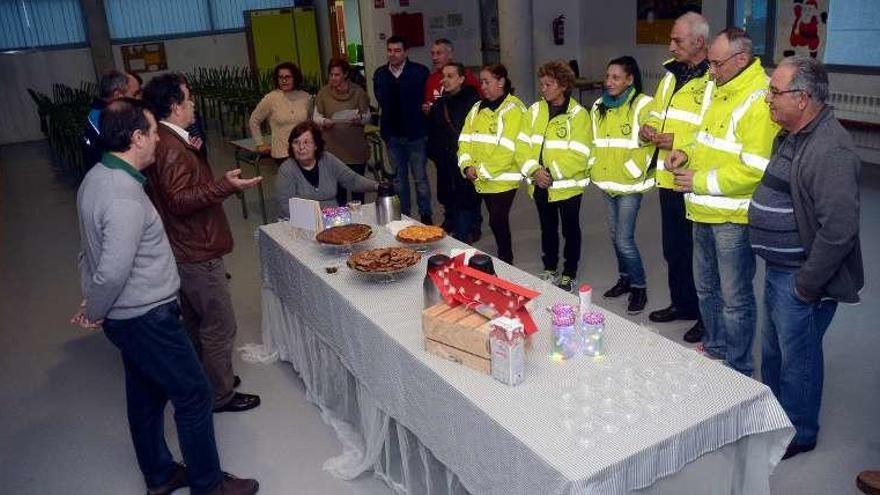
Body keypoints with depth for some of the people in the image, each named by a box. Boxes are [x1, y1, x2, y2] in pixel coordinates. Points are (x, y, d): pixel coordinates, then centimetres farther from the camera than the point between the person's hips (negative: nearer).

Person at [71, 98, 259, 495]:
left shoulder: (96, 178, 6)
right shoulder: (125, 197, -27)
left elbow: (90, 249, 13)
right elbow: (114, 270, -29)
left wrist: (92, 305, 15)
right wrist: (94, 312, -12)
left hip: (127, 315, 10)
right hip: (146, 317, -10)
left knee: (146, 395, 21)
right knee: (194, 395, 4)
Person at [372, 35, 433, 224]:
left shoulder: (419, 71, -6)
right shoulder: (380, 74, 6)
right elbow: (381, 101, 10)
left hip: (415, 133, -4)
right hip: (392, 135, 4)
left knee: (420, 177, 3)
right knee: (399, 178, 13)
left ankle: (425, 216, 15)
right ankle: (402, 216, 24)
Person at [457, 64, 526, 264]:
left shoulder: (513, 110, -11)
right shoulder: (477, 109, 12)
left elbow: (508, 148, -19)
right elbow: (465, 140, 8)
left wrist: (483, 170, -18)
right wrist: (467, 166, -7)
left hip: (503, 179, -7)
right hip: (482, 180, 7)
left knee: (497, 220, -6)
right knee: (498, 219, 15)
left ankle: (505, 260, 9)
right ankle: (505, 256, 29)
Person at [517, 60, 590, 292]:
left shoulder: (578, 114, -11)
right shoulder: (534, 110, 3)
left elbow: (578, 155, -18)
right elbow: (523, 145, -2)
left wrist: (551, 172, -23)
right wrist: (534, 170, -17)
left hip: (567, 184, -4)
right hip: (540, 185, 4)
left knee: (570, 230, 11)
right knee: (548, 228, 19)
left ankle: (569, 275, 25)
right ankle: (549, 270, 36)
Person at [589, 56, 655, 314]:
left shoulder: (643, 105, -12)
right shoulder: (599, 107, 9)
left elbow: (649, 143, -16)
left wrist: (631, 171, -15)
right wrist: (595, 168, 9)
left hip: (630, 185, -7)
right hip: (606, 183, 7)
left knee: (624, 239, -8)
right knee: (615, 236, 16)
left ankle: (639, 287, 10)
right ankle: (625, 278, 33)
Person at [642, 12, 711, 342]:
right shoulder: (672, 74, 10)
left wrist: (677, 142, -23)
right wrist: (648, 129, 1)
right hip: (668, 179, 8)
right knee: (673, 247, 19)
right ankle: (682, 303, 37)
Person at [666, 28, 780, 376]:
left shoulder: (760, 101, -19)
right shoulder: (721, 91, 11)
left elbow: (754, 168, -25)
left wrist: (701, 181, -19)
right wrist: (688, 153, 3)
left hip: (733, 216, -9)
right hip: (705, 210, 9)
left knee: (735, 298, 4)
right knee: (706, 286, 21)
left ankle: (738, 370, 20)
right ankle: (715, 347, 40)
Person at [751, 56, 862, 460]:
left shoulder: (831, 151, -25)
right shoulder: (790, 136, 7)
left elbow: (838, 230, -28)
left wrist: (807, 285, -20)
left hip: (801, 278, -9)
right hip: (777, 270, 10)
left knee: (797, 357, 7)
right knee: (773, 350, 23)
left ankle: (798, 433, 27)